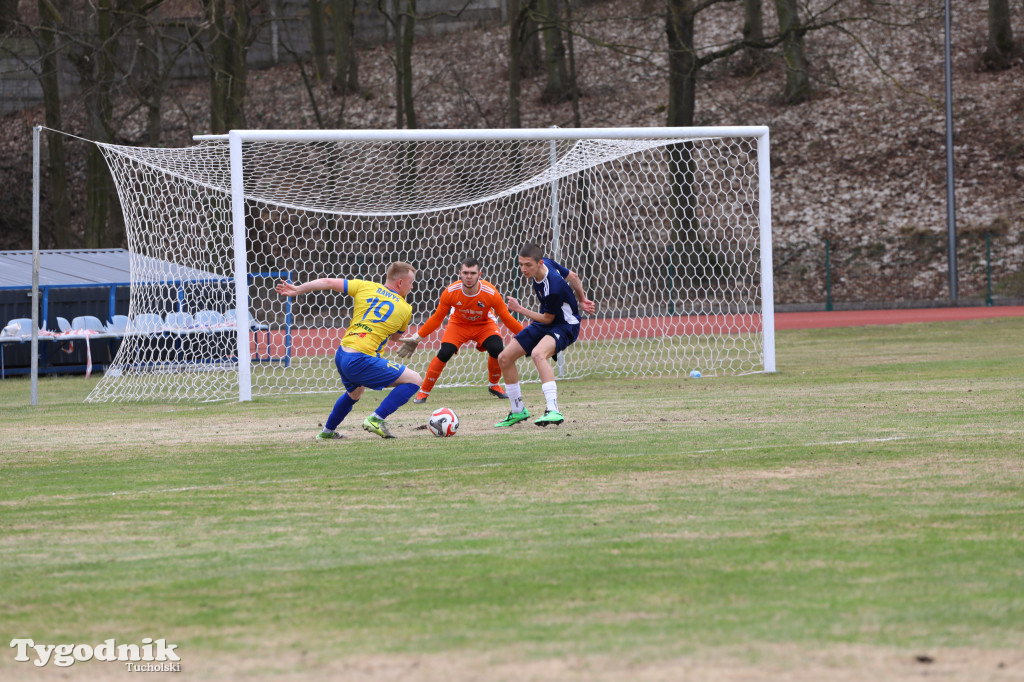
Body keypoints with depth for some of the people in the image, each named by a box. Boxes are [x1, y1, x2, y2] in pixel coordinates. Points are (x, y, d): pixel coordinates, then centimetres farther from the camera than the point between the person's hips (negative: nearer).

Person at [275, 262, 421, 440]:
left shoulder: (366, 287, 11)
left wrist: (296, 290, 21)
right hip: (361, 360, -7)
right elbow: (395, 337, 19)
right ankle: (376, 419, -10)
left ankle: (327, 431, 49)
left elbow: (328, 282, 12)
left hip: (342, 354, 7)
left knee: (354, 393, 36)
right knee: (414, 380, -2)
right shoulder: (405, 309, 2)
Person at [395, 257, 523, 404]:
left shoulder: (490, 293, -28)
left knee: (497, 350, -25)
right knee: (443, 354, -23)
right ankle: (423, 392, -8)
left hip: (484, 324, 0)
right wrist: (416, 338, -10)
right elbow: (436, 319, -11)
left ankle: (494, 385, 4)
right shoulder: (450, 292, -26)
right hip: (458, 324, 0)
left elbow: (507, 319, -16)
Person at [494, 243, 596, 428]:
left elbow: (547, 319, -19)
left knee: (538, 353, -40)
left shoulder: (553, 289, -34)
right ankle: (518, 411, 20)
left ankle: (553, 411, -44)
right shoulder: (546, 263, -10)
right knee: (504, 358, 4)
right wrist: (581, 300, 21)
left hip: (565, 326, -9)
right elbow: (573, 277, 7)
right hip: (543, 325, 9)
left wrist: (520, 309, -13)